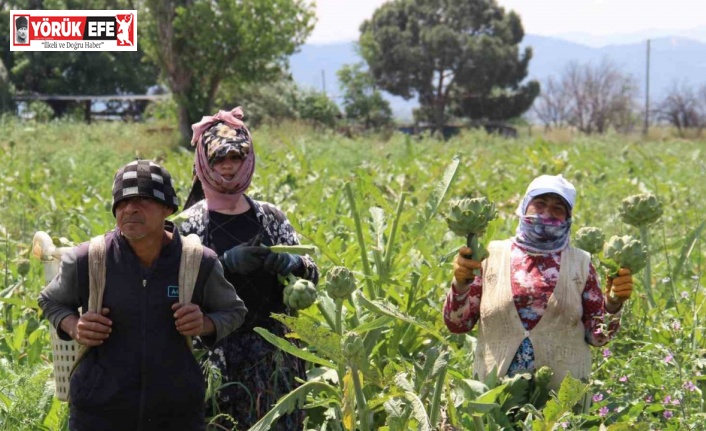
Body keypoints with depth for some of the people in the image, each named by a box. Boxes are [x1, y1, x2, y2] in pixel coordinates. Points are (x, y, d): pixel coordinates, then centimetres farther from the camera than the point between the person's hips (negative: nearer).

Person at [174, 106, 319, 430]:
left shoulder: (270, 218, 8)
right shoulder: (187, 224, -1)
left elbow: (311, 276, 10)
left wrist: (295, 265, -13)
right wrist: (225, 263, -21)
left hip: (273, 358, 3)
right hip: (215, 357, -3)